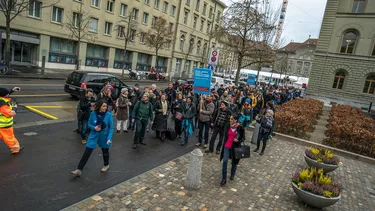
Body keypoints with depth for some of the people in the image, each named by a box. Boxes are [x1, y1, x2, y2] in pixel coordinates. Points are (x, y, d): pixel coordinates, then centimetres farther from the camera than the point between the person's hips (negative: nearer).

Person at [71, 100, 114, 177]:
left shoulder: (109, 115, -16)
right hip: (94, 136, 1)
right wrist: (94, 127, -19)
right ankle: (79, 170, 5)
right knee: (87, 152, -4)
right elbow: (89, 124, 2)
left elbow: (111, 127, -12)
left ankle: (106, 165, 44)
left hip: (104, 136, -1)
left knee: (105, 151, 18)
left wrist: (109, 138, -19)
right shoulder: (93, 114, -12)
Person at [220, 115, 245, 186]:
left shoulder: (240, 128, -13)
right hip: (227, 146, 2)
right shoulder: (227, 126, -4)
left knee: (234, 162, 15)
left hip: (235, 147, -2)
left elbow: (243, 138, -2)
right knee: (225, 161, -10)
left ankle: (232, 175, 43)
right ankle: (223, 179, -1)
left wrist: (238, 140, -21)